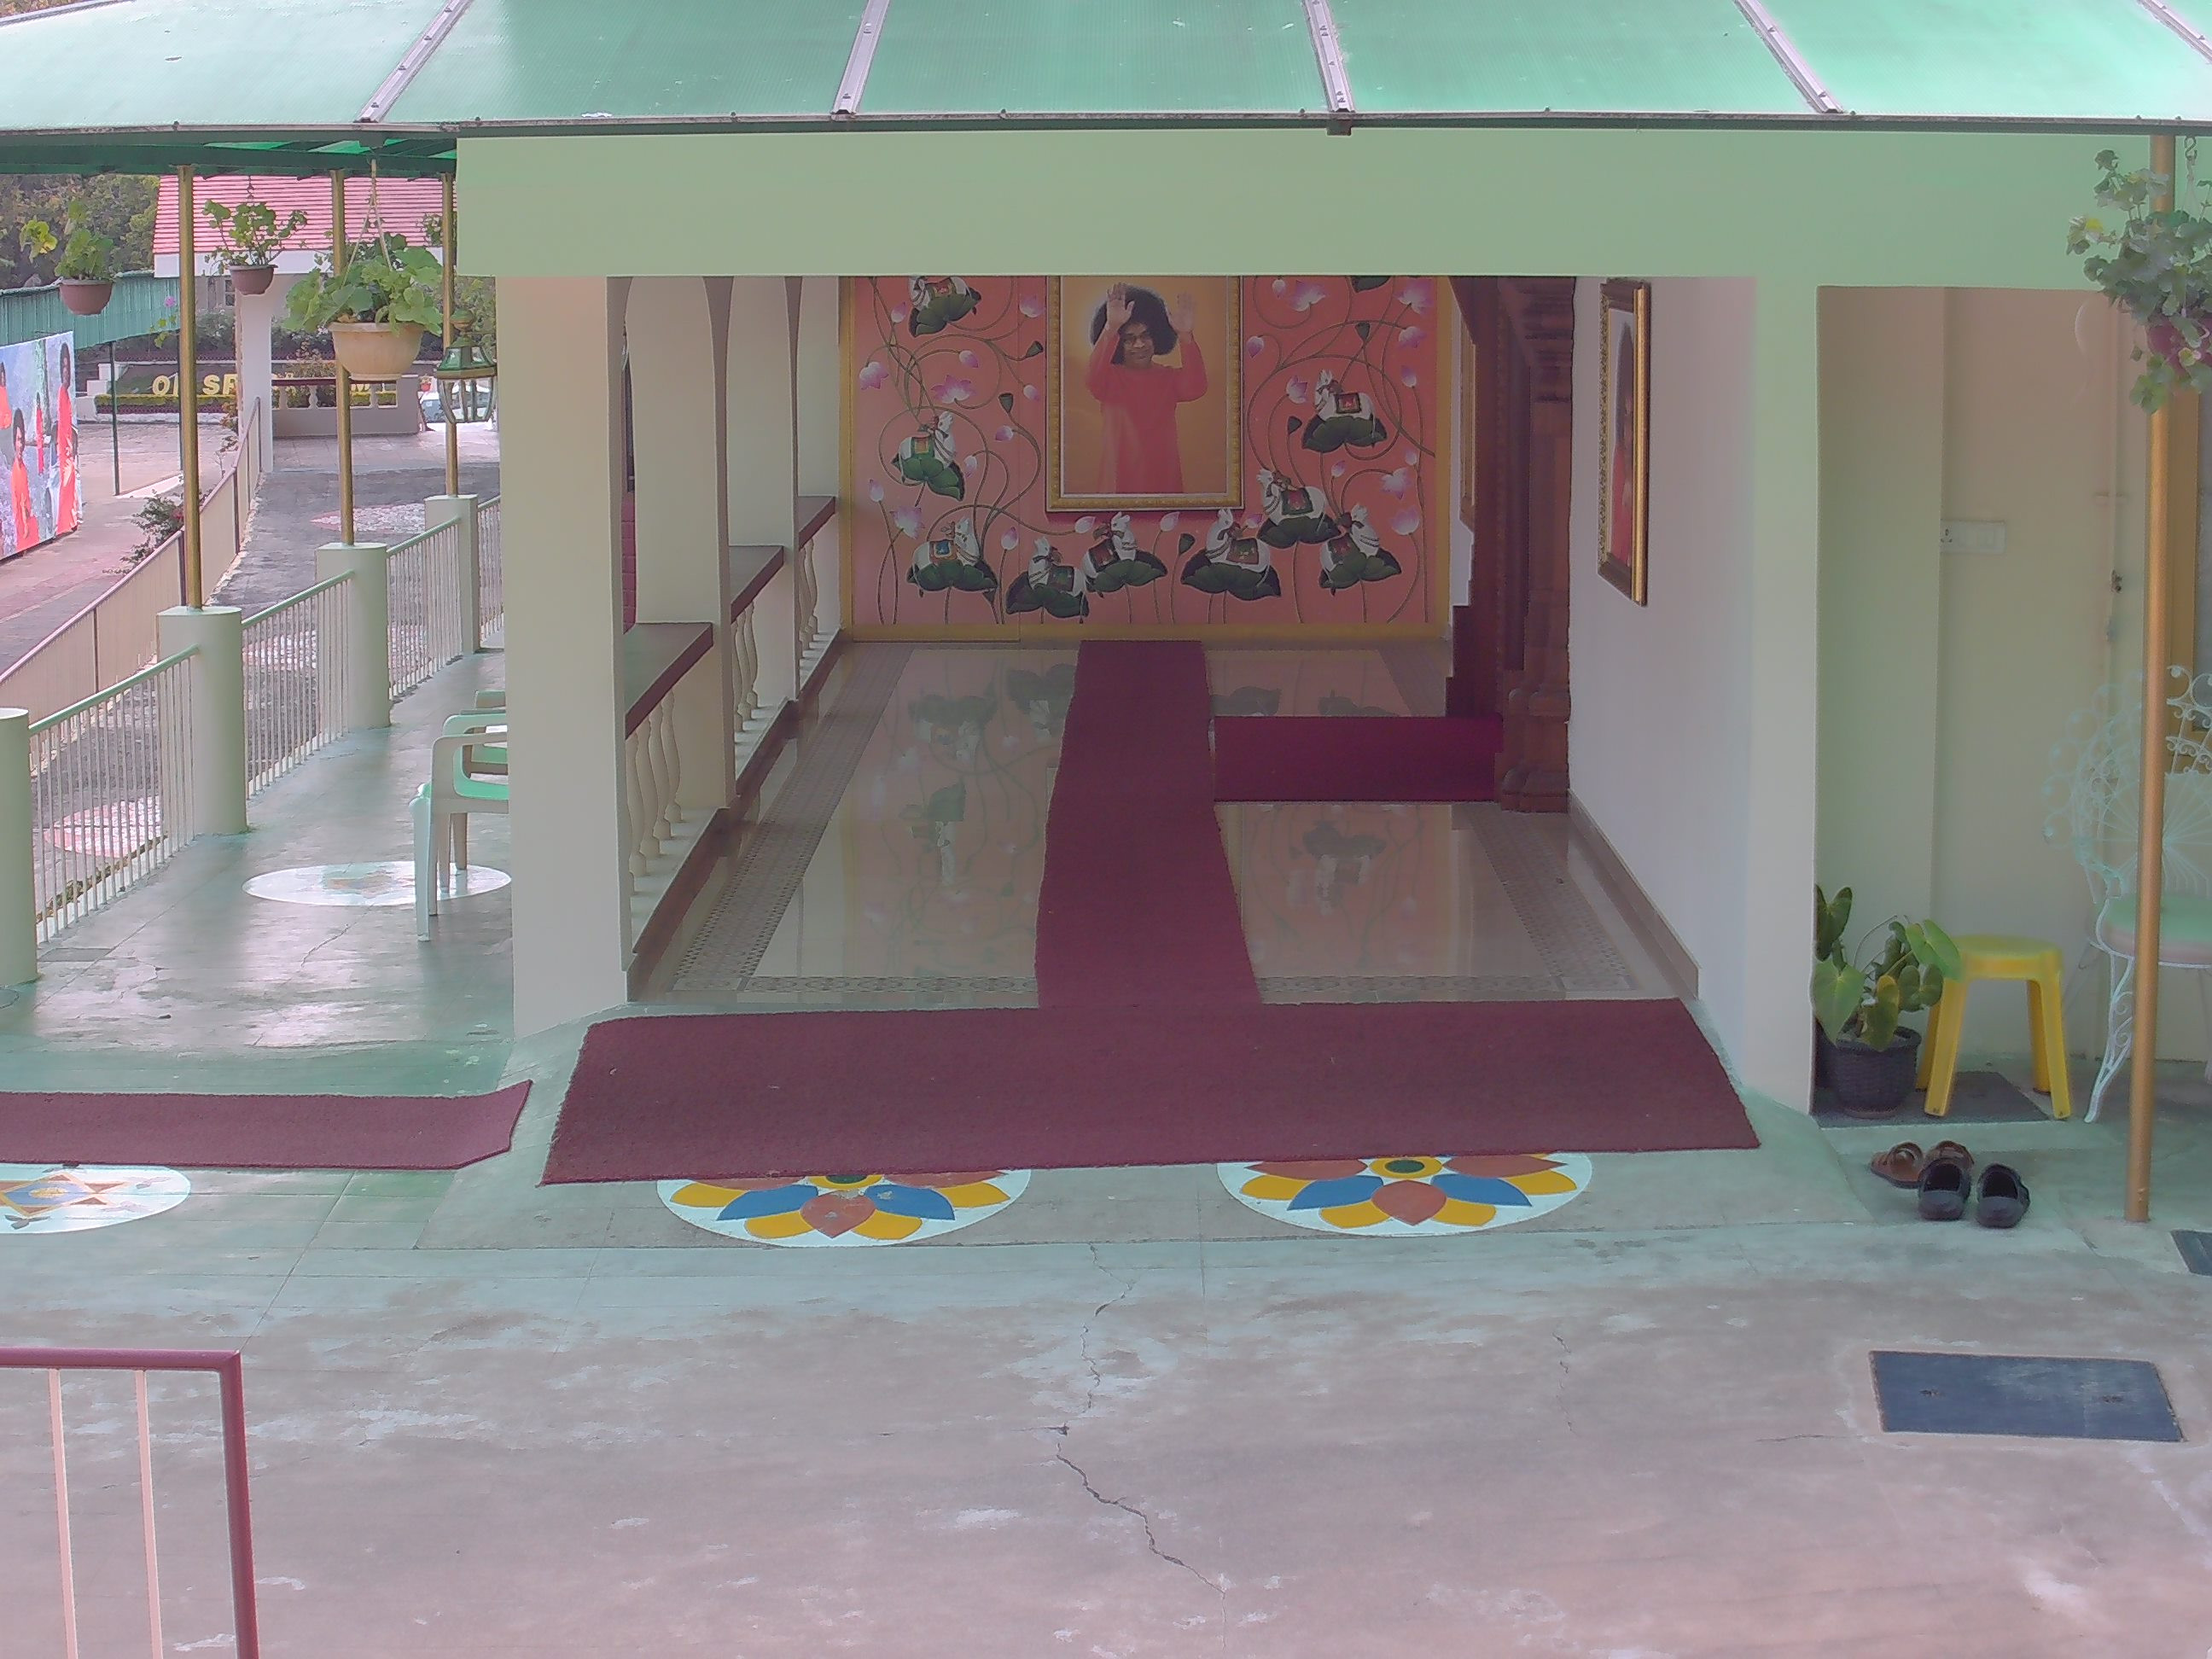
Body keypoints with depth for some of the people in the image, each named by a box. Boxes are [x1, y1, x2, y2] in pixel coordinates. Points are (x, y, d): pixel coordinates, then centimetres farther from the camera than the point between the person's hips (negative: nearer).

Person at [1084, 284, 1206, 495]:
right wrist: (1111, 328, -41)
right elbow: (1092, 381, -26)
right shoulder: (1111, 377, -1)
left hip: (1165, 480, 2)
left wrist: (1185, 337, -31)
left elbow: (1196, 388, -15)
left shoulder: (1168, 377, 7)